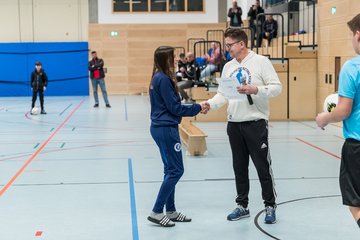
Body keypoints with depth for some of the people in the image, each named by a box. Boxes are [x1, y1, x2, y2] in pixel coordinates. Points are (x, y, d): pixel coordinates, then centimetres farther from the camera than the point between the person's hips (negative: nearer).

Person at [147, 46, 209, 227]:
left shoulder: (158, 78, 13)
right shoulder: (163, 79, -17)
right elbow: (175, 108, -16)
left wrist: (196, 108, 9)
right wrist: (198, 108, -5)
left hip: (161, 128, 10)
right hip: (166, 129, -10)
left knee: (171, 170, 14)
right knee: (176, 170, -5)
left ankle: (170, 211, 20)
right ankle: (156, 212, -2)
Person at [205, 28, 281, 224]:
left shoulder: (261, 61, -5)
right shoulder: (228, 66, 11)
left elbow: (276, 87, -9)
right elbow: (222, 94, 12)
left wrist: (255, 89, -22)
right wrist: (210, 104, -6)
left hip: (256, 122, -6)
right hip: (234, 124, 6)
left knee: (263, 166, 1)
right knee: (239, 167, 13)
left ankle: (270, 206, 14)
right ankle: (242, 205, 24)